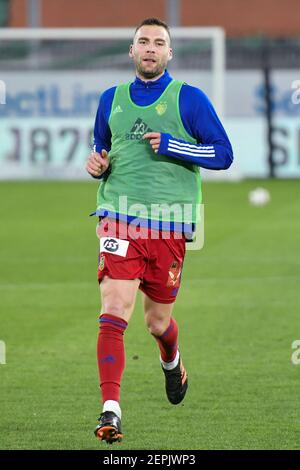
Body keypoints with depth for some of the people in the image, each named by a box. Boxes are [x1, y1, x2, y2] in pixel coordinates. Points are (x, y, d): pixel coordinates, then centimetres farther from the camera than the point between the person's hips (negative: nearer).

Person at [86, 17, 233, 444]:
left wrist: (172, 145, -14)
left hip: (169, 224, -1)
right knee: (114, 312, -16)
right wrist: (97, 165, 3)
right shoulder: (112, 100, 13)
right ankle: (110, 411, -20)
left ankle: (172, 362, 47)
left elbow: (223, 154, -1)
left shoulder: (188, 98, 2)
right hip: (119, 218, 1)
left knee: (158, 320, 10)